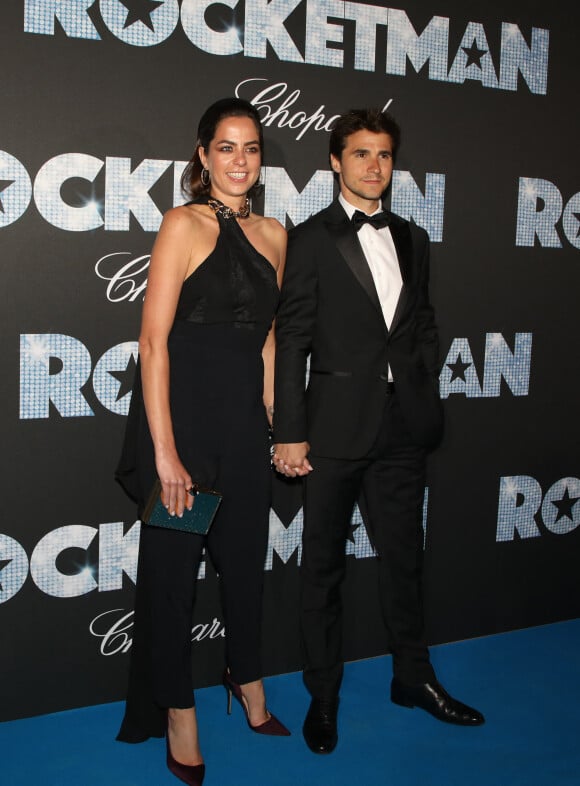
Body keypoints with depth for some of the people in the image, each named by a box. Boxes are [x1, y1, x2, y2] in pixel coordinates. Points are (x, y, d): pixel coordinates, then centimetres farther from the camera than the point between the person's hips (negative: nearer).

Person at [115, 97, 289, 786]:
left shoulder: (272, 235, 10)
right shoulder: (185, 224, -8)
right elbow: (153, 340, -14)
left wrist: (275, 421, 12)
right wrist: (164, 450, -18)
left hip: (244, 417, 6)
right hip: (182, 411, -6)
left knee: (245, 555, 17)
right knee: (172, 563, 6)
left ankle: (248, 685, 39)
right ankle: (178, 711, 25)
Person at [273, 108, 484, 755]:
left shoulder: (411, 239, 13)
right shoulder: (311, 239, -3)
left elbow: (423, 325, 16)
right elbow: (292, 338, -7)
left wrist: (426, 404, 8)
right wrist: (289, 432, -12)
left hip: (403, 427, 5)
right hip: (337, 428, -4)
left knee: (402, 555, 16)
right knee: (324, 564, 8)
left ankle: (412, 677, 32)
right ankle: (323, 694, 22)